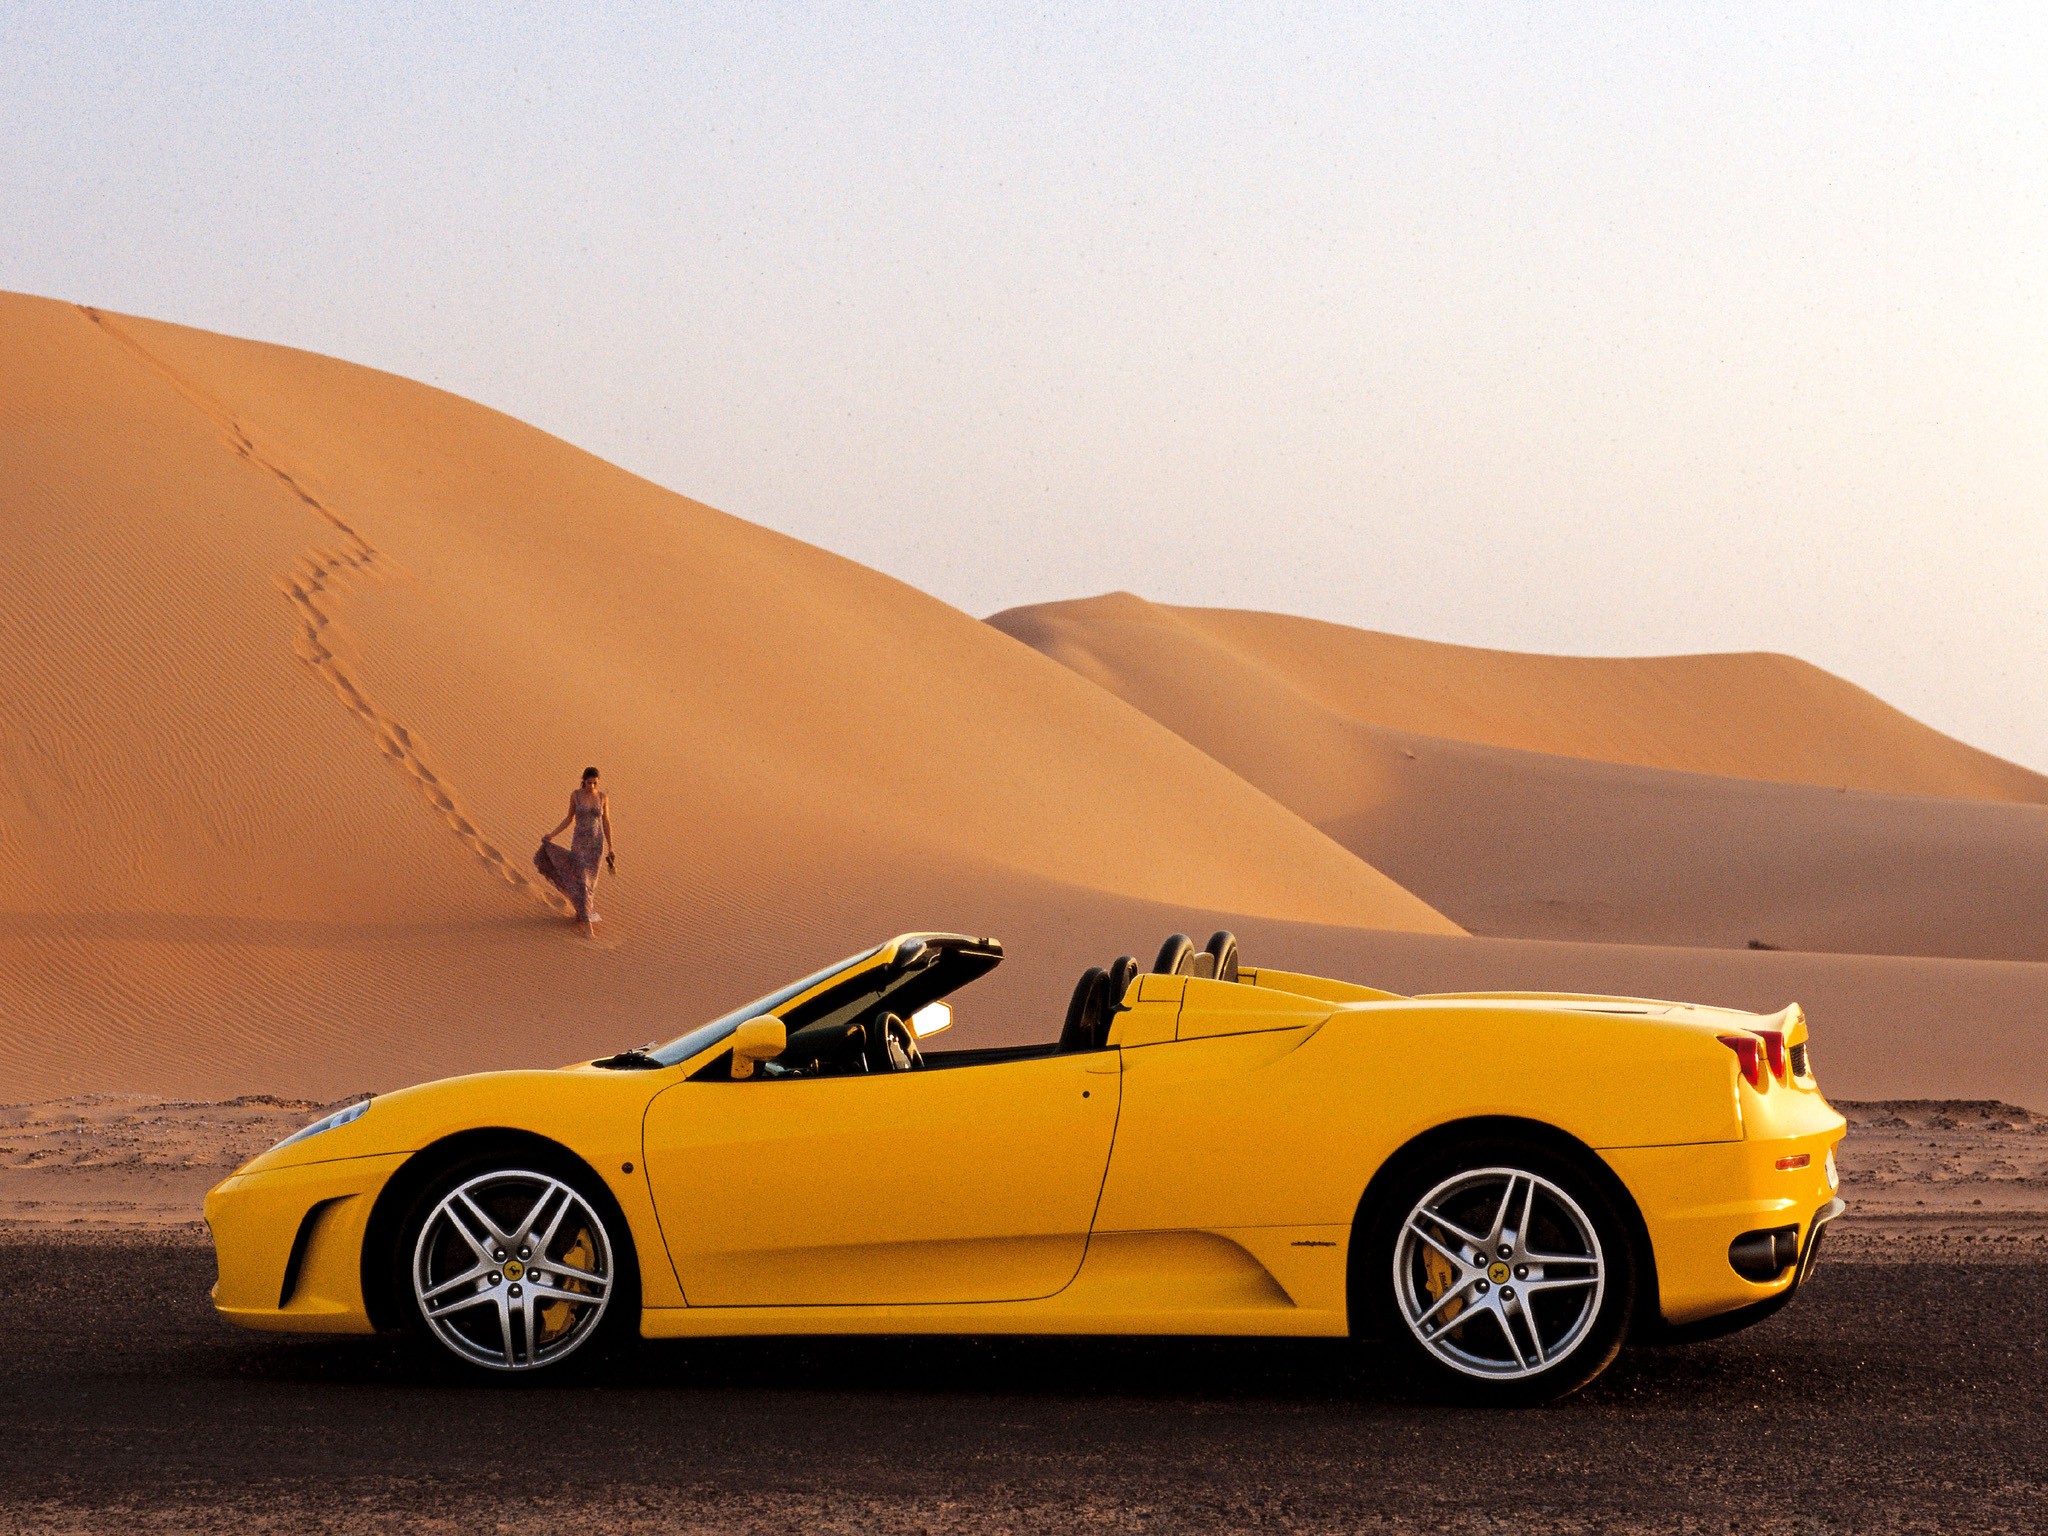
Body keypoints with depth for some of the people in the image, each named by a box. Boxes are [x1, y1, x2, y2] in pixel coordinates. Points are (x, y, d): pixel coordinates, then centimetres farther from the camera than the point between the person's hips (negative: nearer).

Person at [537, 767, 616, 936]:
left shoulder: (603, 797, -3)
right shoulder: (575, 794, -6)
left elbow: (606, 822, 4)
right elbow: (570, 818, 3)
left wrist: (610, 847, 5)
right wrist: (552, 835, -4)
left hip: (596, 843, 2)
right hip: (579, 842, -2)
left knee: (590, 879, 12)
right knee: (581, 881, -9)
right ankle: (587, 922, -4)